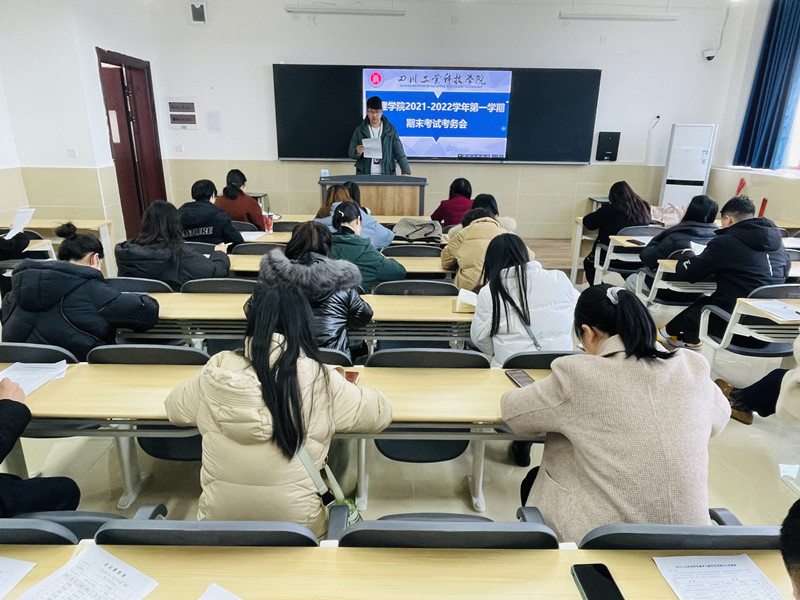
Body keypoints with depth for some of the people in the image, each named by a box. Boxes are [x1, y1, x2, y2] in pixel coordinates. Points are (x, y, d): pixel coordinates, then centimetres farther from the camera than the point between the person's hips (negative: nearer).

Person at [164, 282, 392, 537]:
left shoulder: (217, 372, -11)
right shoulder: (320, 381, -17)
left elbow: (174, 409, 8)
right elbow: (381, 414, -4)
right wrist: (342, 388, 11)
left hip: (218, 520, 3)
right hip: (297, 524, -2)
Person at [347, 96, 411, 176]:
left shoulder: (390, 129, 4)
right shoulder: (360, 130, 4)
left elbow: (399, 153, 0)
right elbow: (350, 153, 7)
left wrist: (405, 172, -12)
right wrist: (357, 152, -17)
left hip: (387, 175, 0)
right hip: (364, 175, 0)